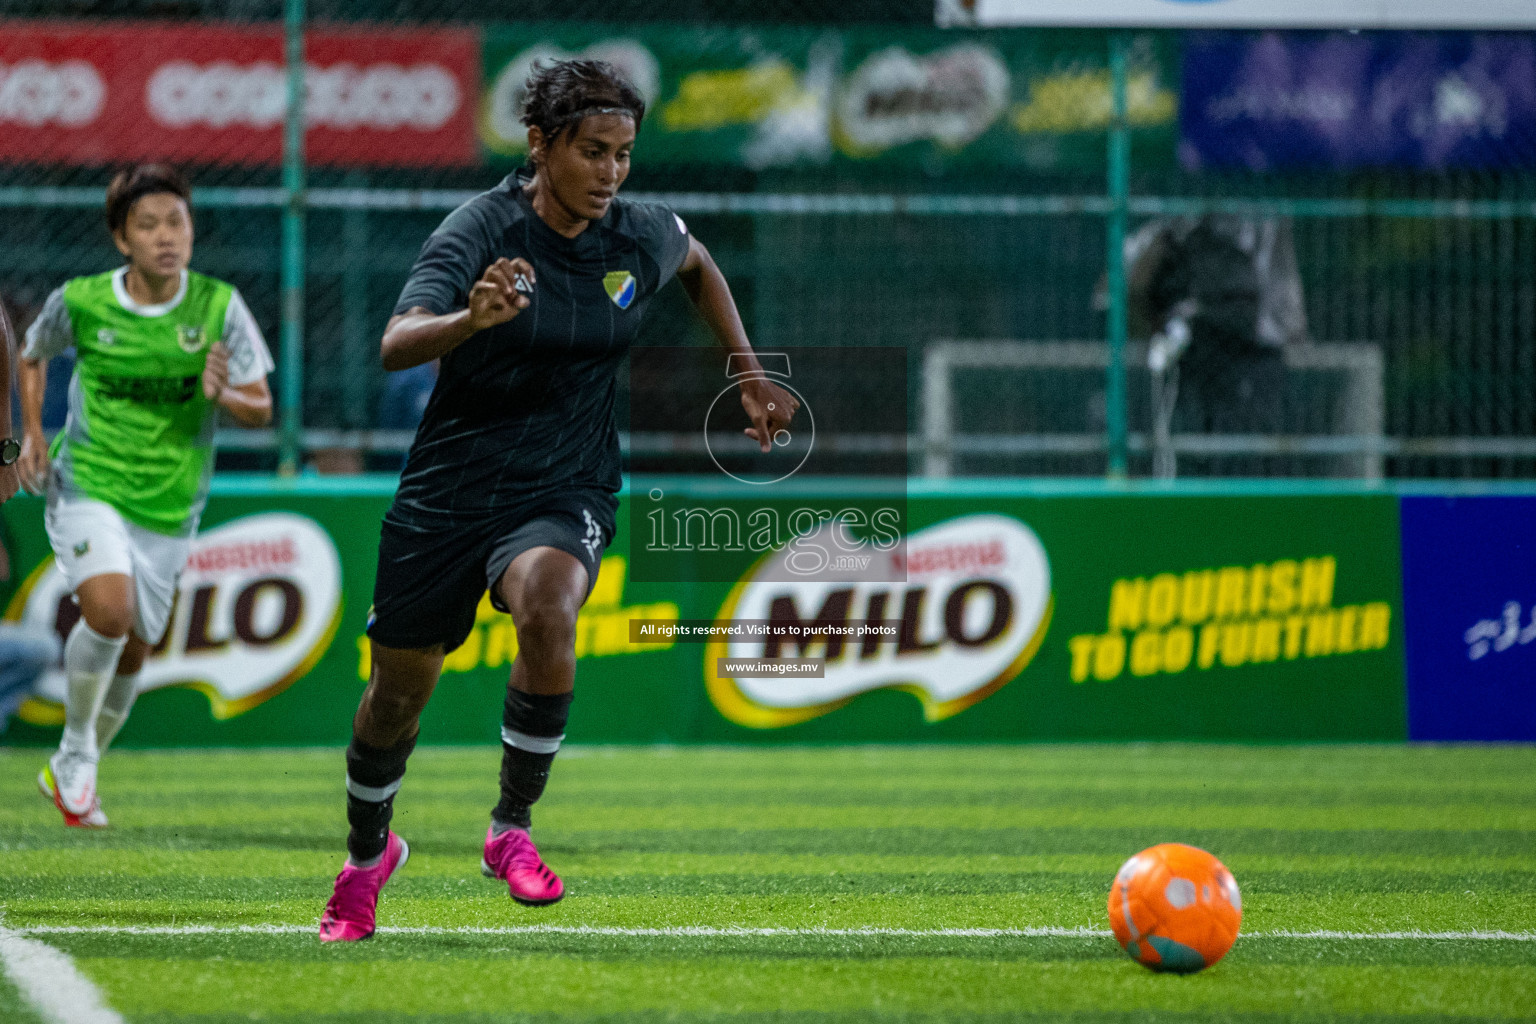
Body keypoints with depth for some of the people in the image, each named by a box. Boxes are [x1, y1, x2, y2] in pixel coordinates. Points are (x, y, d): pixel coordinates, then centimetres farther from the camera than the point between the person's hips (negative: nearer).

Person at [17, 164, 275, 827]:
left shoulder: (219, 307, -7)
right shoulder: (79, 302, -8)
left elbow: (262, 408, -3)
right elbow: (32, 356, 14)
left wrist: (225, 396, -24)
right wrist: (32, 435, 2)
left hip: (169, 507, 2)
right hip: (87, 486, -2)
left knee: (132, 651, 9)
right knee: (109, 607, -27)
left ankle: (71, 774, 33)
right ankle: (75, 748, -3)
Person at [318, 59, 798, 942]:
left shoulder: (643, 237, -4)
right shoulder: (483, 229, -17)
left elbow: (699, 263, 23)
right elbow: (396, 345, -31)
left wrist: (751, 376, 18)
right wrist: (469, 319, -51)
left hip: (565, 490, 1)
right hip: (452, 486, -1)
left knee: (547, 611, -32)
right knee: (399, 689, 9)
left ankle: (513, 829, -14)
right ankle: (369, 854, 40)